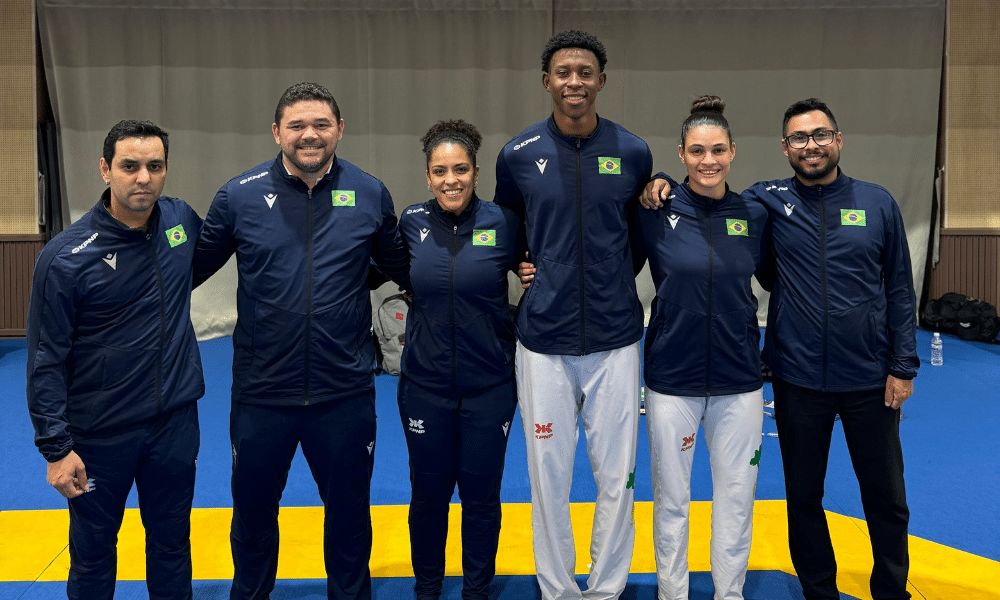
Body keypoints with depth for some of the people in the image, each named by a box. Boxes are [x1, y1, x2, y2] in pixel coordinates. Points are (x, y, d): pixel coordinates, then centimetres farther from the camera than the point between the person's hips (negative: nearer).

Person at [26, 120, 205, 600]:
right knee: (93, 549, 14)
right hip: (100, 432, -3)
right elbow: (46, 361, -11)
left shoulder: (182, 220, -2)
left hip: (175, 420, 4)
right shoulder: (66, 257, -16)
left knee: (172, 542, 18)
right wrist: (56, 447, -12)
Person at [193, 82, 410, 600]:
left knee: (349, 509, 18)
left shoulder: (370, 194, -1)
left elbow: (400, 266, 11)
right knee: (253, 508, 19)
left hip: (345, 391, 0)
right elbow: (196, 265, 5)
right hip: (261, 392, 0)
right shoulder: (240, 196, -4)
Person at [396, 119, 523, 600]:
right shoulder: (412, 222, -2)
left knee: (481, 495, 11)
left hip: (490, 385, -1)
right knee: (428, 492, 14)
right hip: (425, 384, 2)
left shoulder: (503, 223, -8)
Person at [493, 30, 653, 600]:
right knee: (549, 477, 7)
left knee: (618, 476, 7)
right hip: (544, 343, 0)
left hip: (615, 342, 0)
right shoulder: (518, 155, 0)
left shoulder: (633, 153, 0)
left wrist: (618, 279, 7)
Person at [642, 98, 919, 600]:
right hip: (799, 380, 0)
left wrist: (903, 365, -1)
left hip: (870, 380, 0)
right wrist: (661, 186, -16)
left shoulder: (876, 203, 1)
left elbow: (900, 290, 3)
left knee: (886, 497, 12)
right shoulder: (769, 201, -2)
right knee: (803, 496, 13)